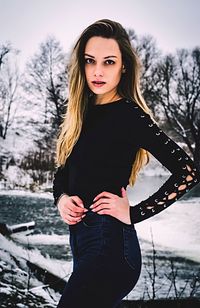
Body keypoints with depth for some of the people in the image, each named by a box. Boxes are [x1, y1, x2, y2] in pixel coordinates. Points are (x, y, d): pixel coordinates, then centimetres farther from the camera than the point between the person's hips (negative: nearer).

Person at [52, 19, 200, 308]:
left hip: (110, 243, -8)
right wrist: (61, 197, -3)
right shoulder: (83, 113, 9)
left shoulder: (130, 116, -12)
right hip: (80, 236, 8)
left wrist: (134, 213, -15)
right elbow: (63, 171, 18)